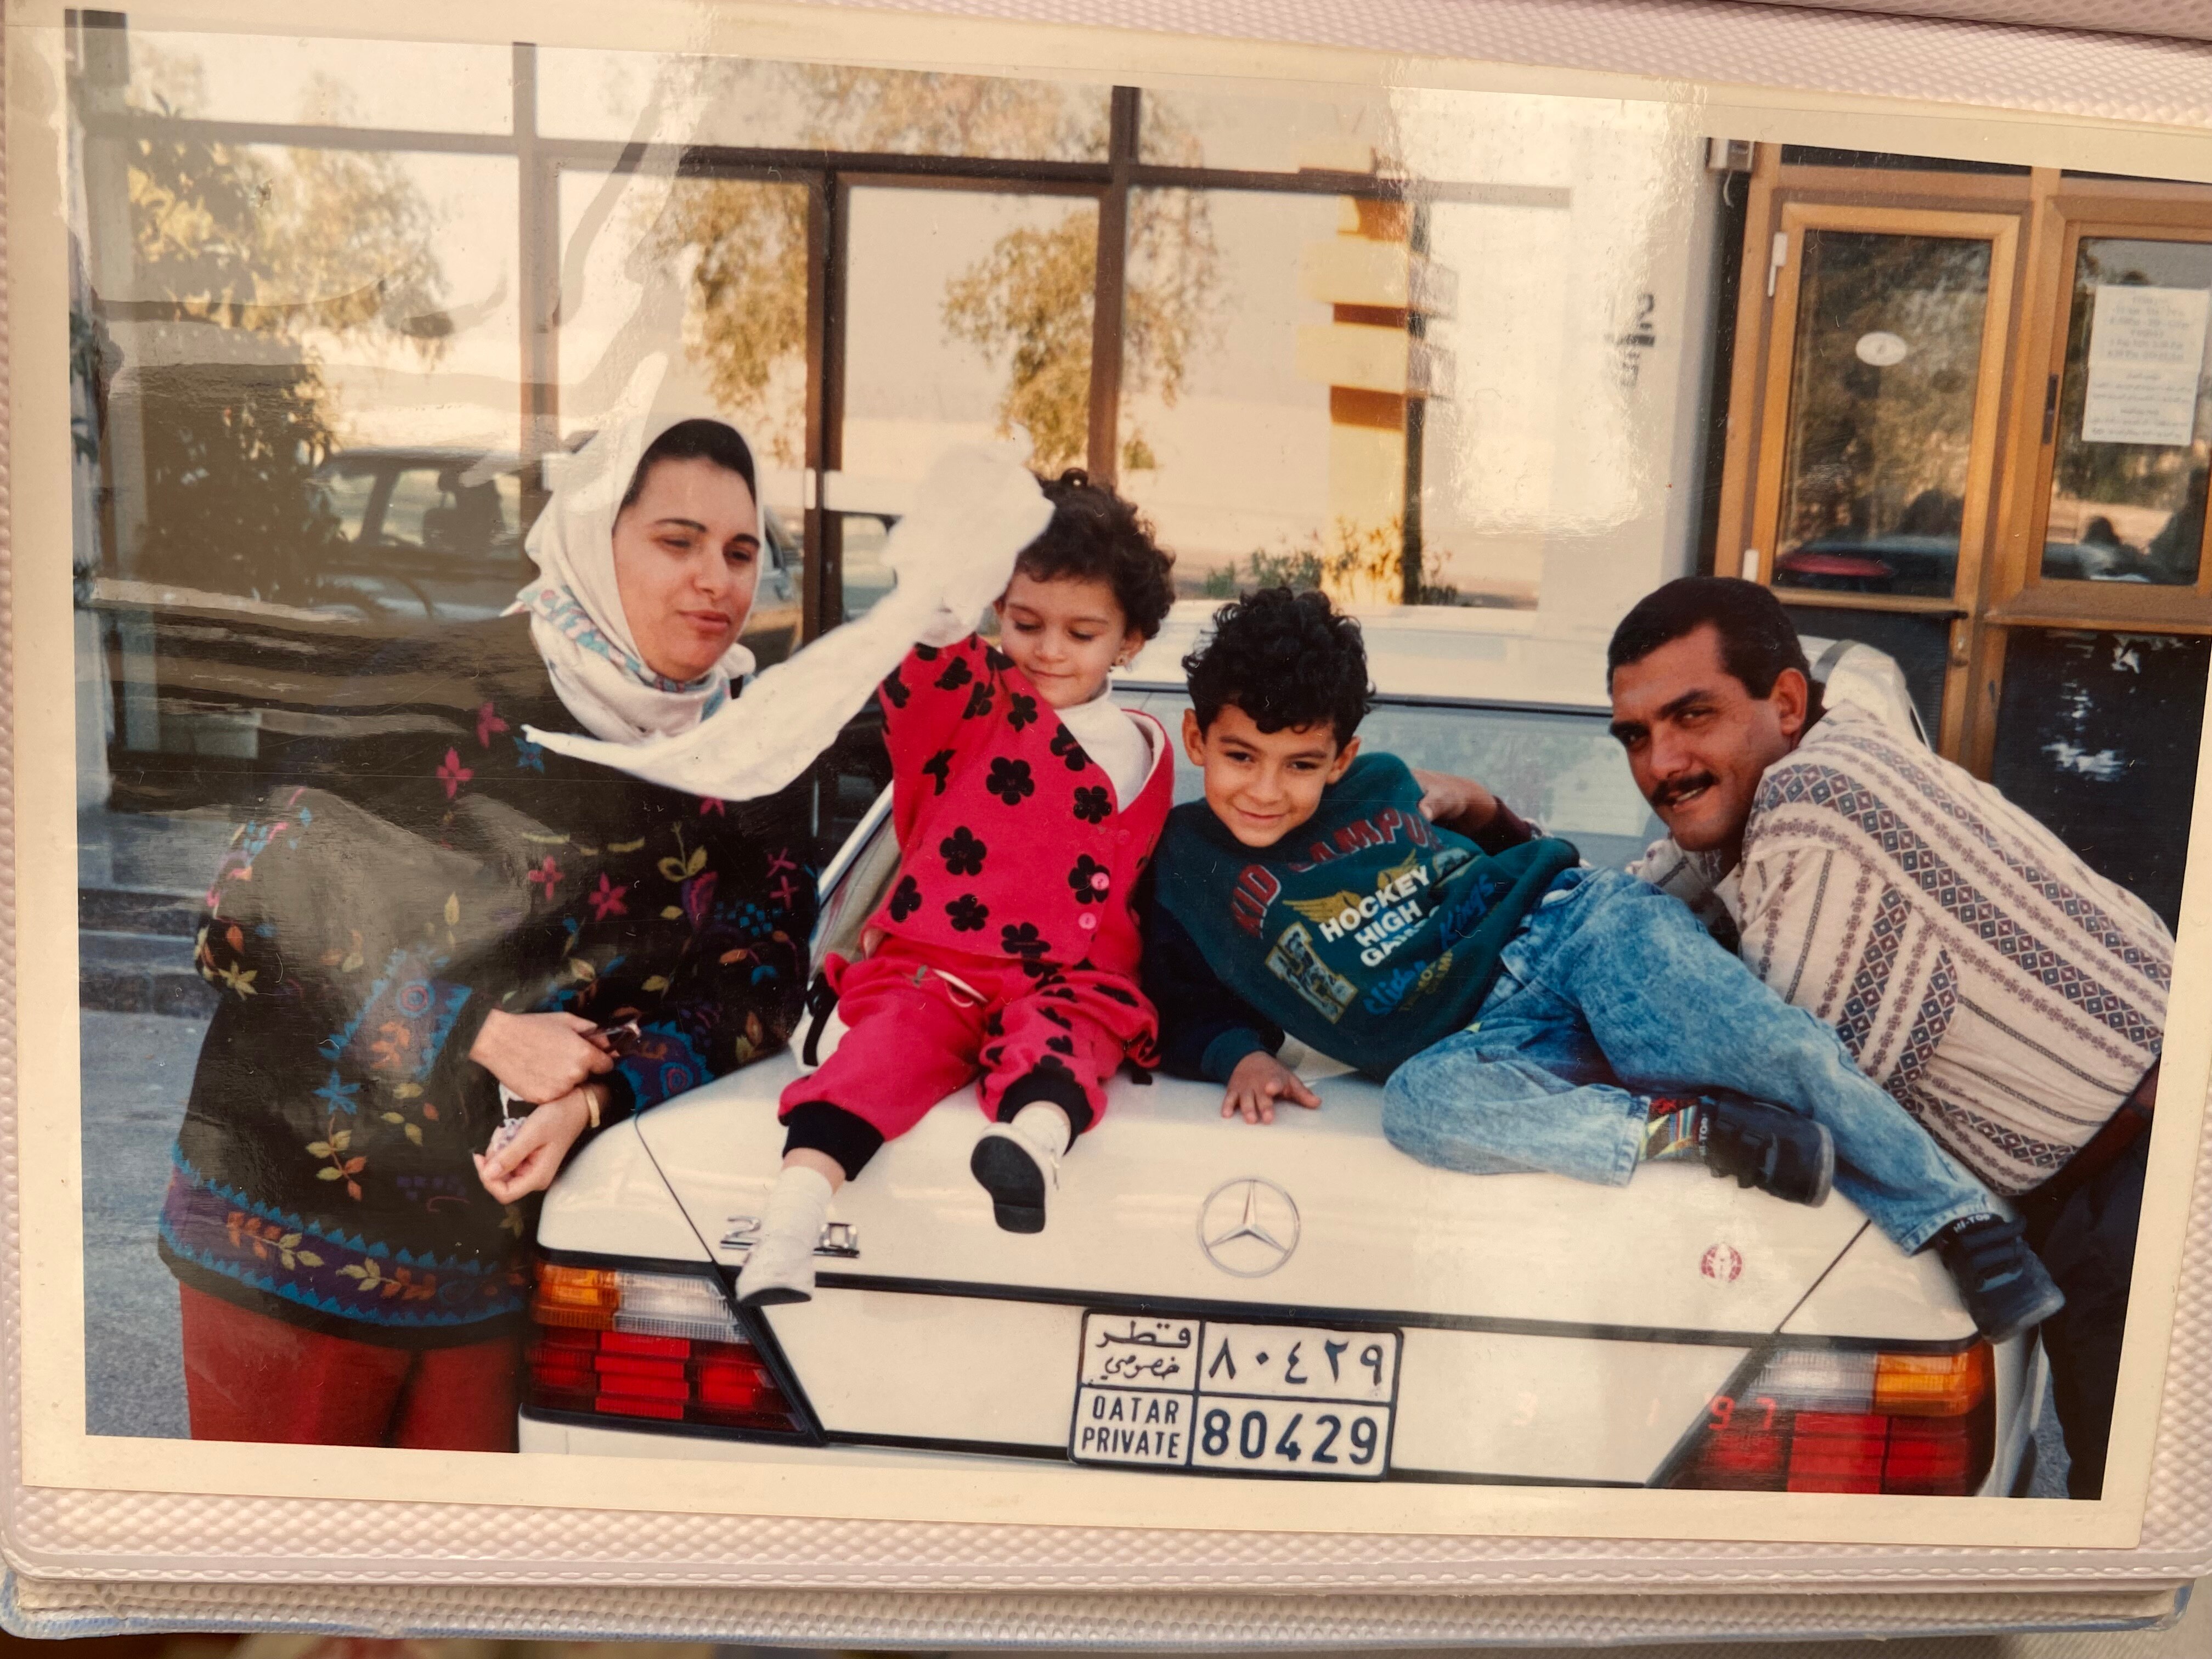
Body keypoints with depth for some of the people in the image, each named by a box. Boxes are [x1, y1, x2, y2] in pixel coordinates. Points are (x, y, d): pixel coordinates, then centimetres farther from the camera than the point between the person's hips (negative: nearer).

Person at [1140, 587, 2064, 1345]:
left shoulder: (1383, 783, 11)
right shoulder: (1182, 870, 7)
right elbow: (1182, 1006, 13)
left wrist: (1481, 809, 7)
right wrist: (1239, 1054, -4)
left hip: (1566, 929, 1)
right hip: (1483, 1037, 0)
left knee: (1787, 1050, -23)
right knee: (1418, 1101, -37)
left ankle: (1963, 1225, -11)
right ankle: (1686, 1125, -27)